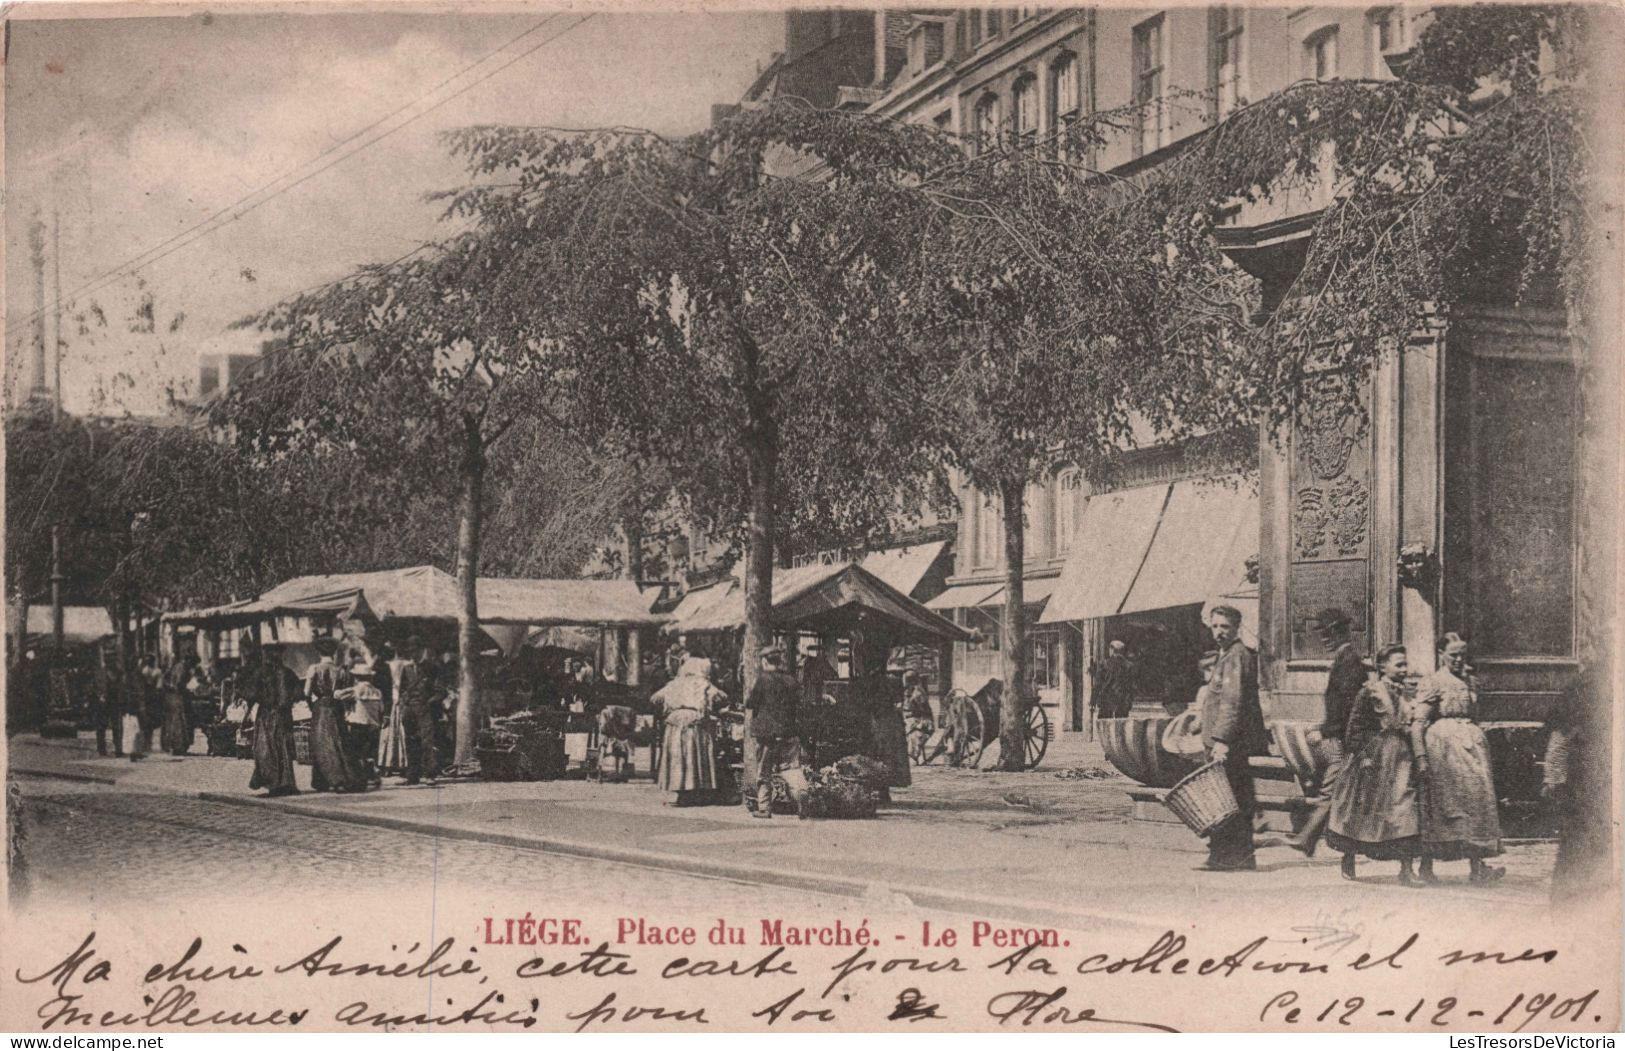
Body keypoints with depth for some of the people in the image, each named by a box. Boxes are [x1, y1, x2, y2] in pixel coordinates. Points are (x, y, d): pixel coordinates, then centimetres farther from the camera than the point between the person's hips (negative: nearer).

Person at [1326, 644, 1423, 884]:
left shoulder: (1405, 694, 12)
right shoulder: (1370, 691, -7)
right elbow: (1356, 726, -9)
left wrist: (1414, 754, 13)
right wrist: (1360, 754, -15)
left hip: (1401, 758, 5)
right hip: (1374, 756, -5)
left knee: (1405, 808, -6)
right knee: (1359, 808, 6)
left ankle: (1406, 869, -7)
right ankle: (1348, 859, 25)